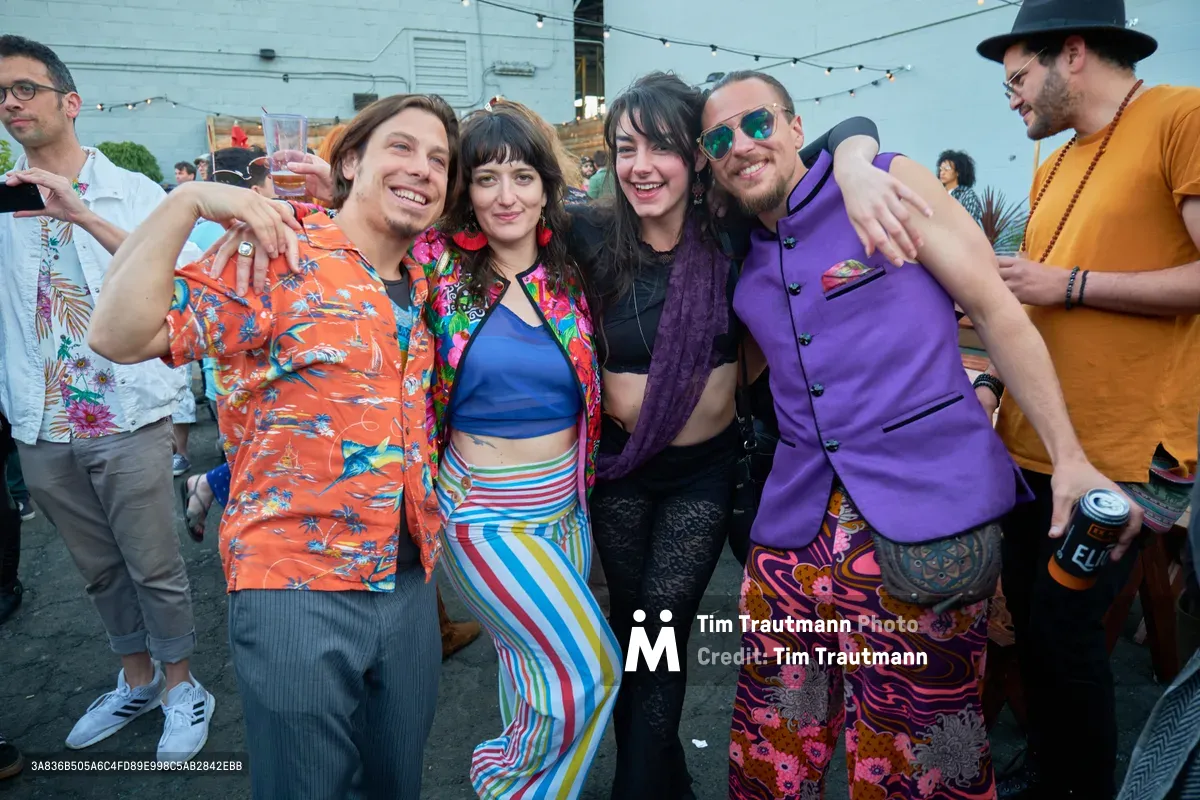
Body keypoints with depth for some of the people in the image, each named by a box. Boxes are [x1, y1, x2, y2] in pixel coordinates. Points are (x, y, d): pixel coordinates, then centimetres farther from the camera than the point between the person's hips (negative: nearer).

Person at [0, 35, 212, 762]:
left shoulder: (130, 190, -1)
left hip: (128, 418, -4)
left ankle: (180, 686, 24)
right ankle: (137, 680, 34)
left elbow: (185, 271, -15)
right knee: (100, 569, 17)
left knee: (155, 568, 5)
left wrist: (83, 214, -22)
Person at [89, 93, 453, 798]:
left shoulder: (423, 284, 9)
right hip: (297, 588, -6)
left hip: (410, 583, 6)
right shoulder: (275, 259, -10)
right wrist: (189, 201, -23)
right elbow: (120, 334, -19)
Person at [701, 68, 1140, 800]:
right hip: (798, 517, 5)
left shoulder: (889, 182, -1)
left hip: (927, 506, -4)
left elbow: (995, 309, -2)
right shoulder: (742, 260, 12)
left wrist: (1069, 458, -7)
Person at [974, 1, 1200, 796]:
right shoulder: (1053, 170, 14)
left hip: (1125, 459, -7)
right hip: (1032, 449, 7)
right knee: (1030, 622, 15)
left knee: (1063, 628, 0)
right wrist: (990, 381, 5)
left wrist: (1069, 283, -15)